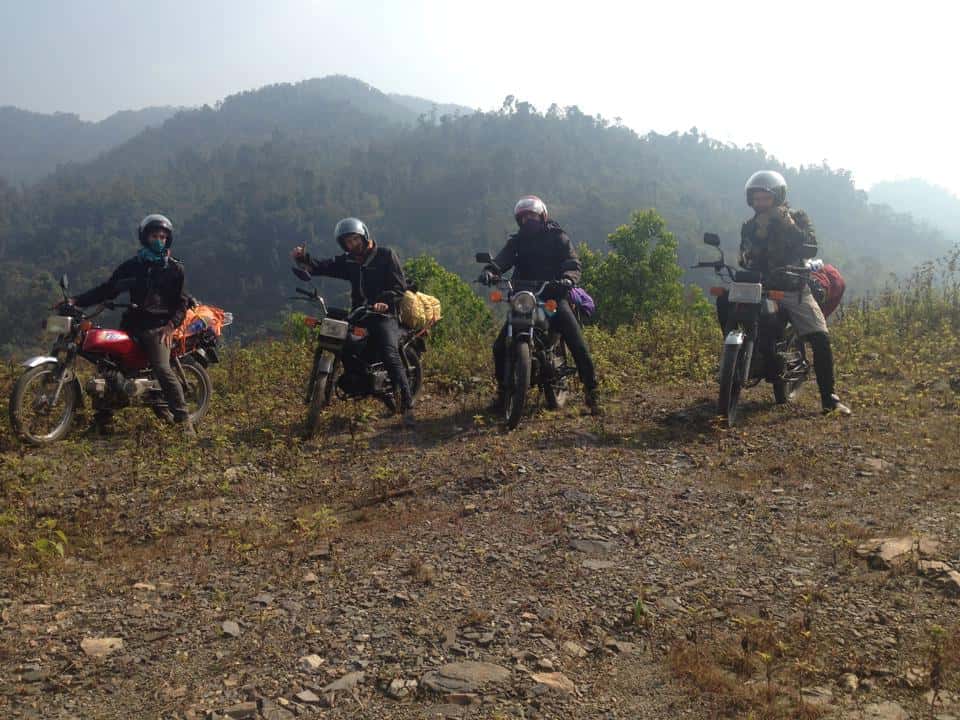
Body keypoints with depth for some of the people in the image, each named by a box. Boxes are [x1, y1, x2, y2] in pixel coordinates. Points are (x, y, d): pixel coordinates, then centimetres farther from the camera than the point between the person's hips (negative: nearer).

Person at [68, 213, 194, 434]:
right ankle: (103, 418, 15)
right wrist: (77, 301, 2)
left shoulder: (175, 268, 8)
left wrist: (171, 324, -11)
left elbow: (181, 301, 6)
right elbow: (107, 289, 14)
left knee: (162, 369, -22)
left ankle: (184, 420, -18)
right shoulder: (132, 265, 15)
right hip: (131, 324, 4)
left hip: (158, 326, -4)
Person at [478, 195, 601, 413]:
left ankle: (591, 391, -2)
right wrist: (490, 270, -28)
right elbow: (503, 259, -5)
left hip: (554, 295, -3)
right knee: (500, 346, -6)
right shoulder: (517, 241, 14)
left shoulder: (557, 237, 6)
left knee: (579, 346, -14)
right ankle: (502, 389, 14)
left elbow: (573, 263, -6)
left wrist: (568, 278, -30)